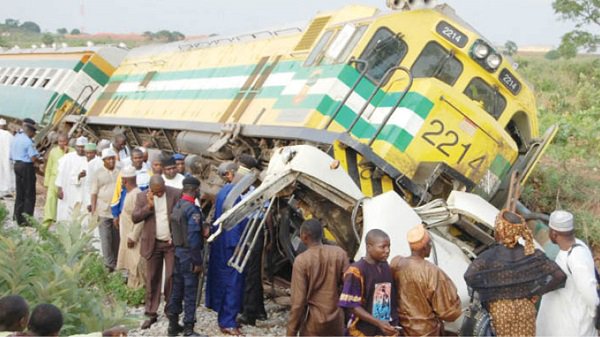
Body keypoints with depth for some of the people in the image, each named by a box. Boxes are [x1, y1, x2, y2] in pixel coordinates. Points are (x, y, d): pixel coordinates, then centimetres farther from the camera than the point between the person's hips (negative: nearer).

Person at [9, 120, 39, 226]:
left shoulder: (15, 138, 11)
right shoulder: (28, 141, -16)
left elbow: (11, 156, 16)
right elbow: (34, 158, -19)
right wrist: (38, 156, 0)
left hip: (17, 165, 8)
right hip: (27, 167, -8)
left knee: (20, 192, 15)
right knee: (29, 194, -1)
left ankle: (17, 216, 20)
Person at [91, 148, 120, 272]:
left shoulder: (119, 172, 9)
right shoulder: (98, 174, 2)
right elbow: (94, 193, 1)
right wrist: (93, 211, -6)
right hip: (104, 211, -2)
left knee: (117, 238, 7)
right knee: (106, 238, -5)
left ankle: (116, 263, 16)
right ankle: (109, 264, -3)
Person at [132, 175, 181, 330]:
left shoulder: (176, 194, -6)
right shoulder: (142, 197, 0)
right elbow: (135, 218, -5)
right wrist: (149, 206, -19)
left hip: (172, 242, -2)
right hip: (153, 244, 2)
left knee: (171, 278, 0)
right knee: (152, 279, 7)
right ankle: (151, 314, 16)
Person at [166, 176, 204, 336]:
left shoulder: (177, 206, 8)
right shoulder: (192, 210, -17)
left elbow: (174, 231, 8)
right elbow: (193, 239, -20)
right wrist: (198, 262, -16)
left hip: (177, 251, 8)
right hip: (189, 254, -8)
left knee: (177, 289, 15)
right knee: (190, 292, 0)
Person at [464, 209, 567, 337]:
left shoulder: (490, 256, -16)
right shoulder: (532, 254, -9)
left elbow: (470, 276, -31)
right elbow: (559, 275, -14)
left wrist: (486, 295, -15)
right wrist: (537, 292, -5)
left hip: (499, 310, -2)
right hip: (525, 308, 2)